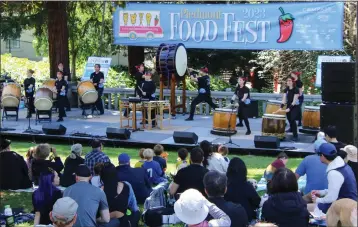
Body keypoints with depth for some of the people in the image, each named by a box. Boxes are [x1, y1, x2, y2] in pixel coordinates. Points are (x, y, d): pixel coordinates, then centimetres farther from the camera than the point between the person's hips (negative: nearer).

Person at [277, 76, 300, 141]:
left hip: (295, 107, -6)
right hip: (288, 106, 6)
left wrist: (289, 108, -28)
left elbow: (294, 101, -21)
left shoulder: (296, 90, -17)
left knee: (292, 120, -18)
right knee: (289, 119, 14)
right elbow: (284, 100, 0)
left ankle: (295, 135, -11)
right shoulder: (286, 89, 0)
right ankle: (291, 128, 47)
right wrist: (281, 107, -12)